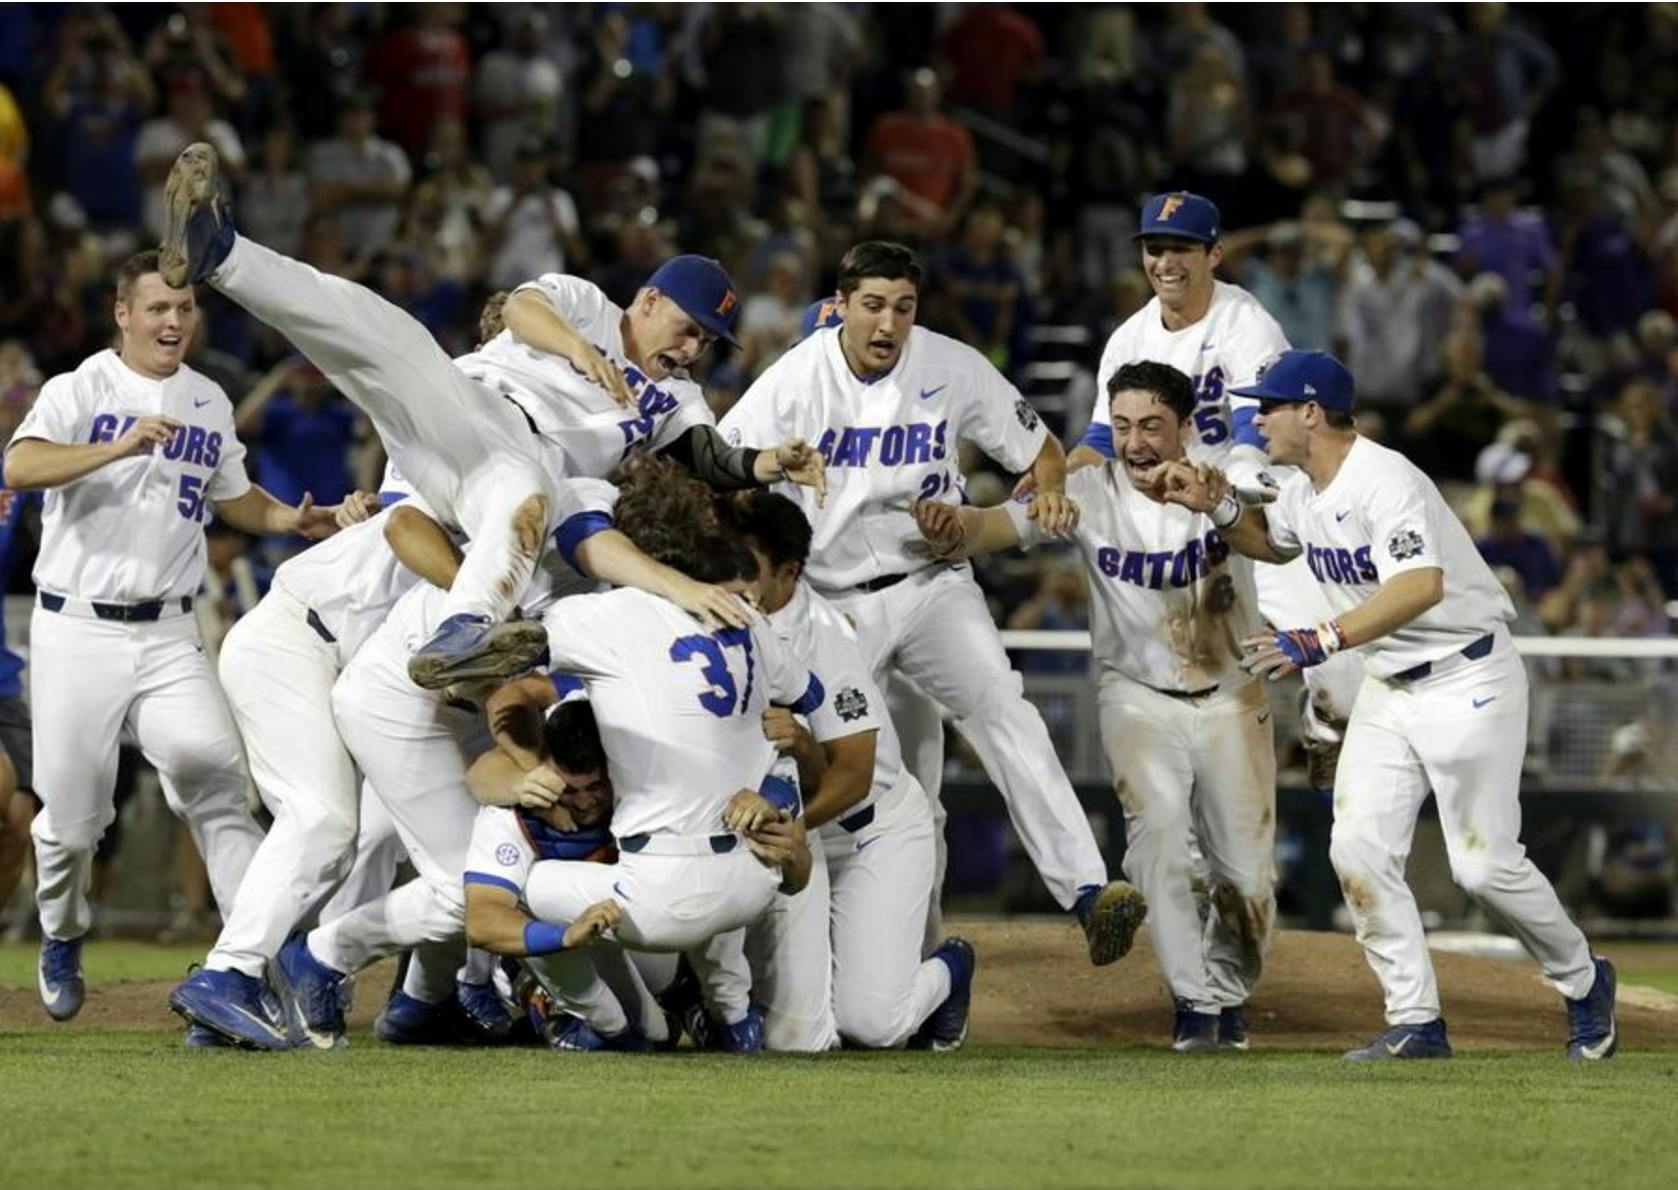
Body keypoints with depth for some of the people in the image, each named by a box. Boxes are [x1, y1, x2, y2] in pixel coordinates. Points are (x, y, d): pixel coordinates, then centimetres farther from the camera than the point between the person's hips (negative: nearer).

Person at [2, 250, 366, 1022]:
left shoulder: (209, 404, 12)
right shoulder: (79, 391, -5)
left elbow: (232, 499, 26)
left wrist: (292, 520, 6)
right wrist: (118, 448, -36)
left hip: (167, 634, 3)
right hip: (77, 631, -3)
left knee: (214, 778, -17)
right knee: (71, 813, 3)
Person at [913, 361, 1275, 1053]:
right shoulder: (1091, 491, -14)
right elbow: (1004, 523, -28)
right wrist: (953, 528, -53)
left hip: (1231, 698, 1)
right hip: (1138, 696, -1)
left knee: (1247, 871, 2)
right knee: (1155, 827, -24)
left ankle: (1230, 991, 29)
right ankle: (1195, 1002, -15)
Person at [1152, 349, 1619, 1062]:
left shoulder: (1383, 480, -24)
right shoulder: (1305, 494, 6)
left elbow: (1422, 585, -39)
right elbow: (1269, 542, 29)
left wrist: (1321, 641, -45)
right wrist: (1216, 507, 8)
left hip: (1466, 679, -9)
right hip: (1388, 688, 9)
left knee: (1484, 863, -7)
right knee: (1358, 850, -4)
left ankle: (1583, 984, 16)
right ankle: (1415, 1023, 2)